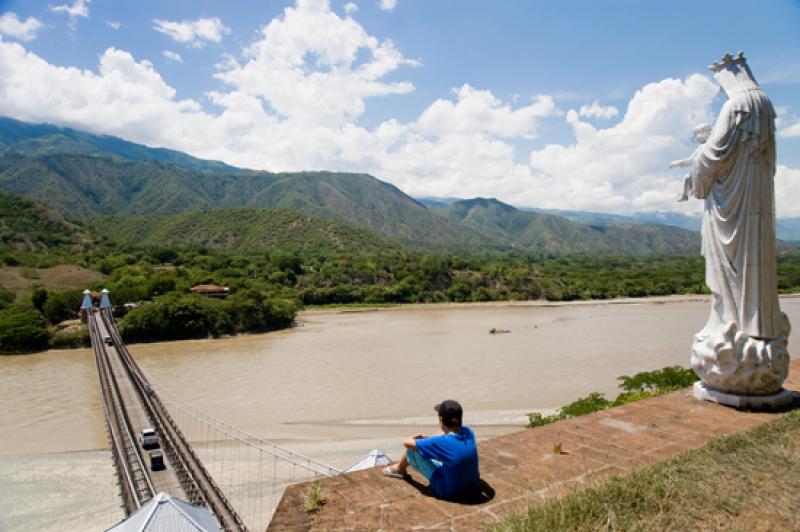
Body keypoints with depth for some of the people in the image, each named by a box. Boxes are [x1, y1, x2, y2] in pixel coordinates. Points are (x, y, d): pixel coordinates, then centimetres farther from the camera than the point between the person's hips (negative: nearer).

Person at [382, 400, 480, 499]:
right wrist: (426, 438, 8)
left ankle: (400, 469, 32)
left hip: (448, 490, -6)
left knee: (412, 449, 0)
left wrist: (416, 438, 6)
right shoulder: (469, 432, -13)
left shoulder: (441, 442, -29)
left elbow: (407, 443, -15)